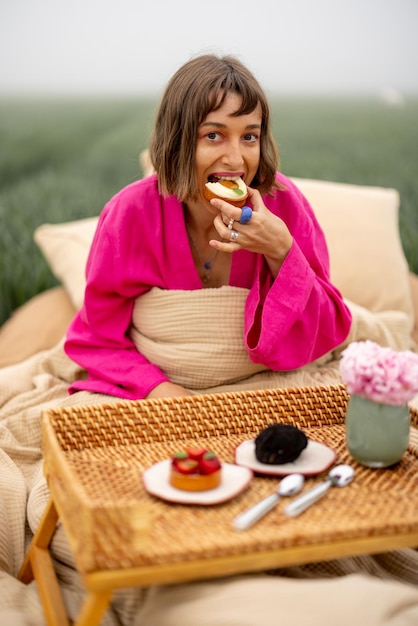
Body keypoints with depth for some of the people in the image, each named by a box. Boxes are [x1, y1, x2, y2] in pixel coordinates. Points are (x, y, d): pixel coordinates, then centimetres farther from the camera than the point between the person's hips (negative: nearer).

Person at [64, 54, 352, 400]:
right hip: (159, 389, 0)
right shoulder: (132, 214, -16)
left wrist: (282, 254, -25)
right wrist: (155, 387, -24)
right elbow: (99, 339, -6)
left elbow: (328, 336, -10)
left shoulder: (284, 204, -14)